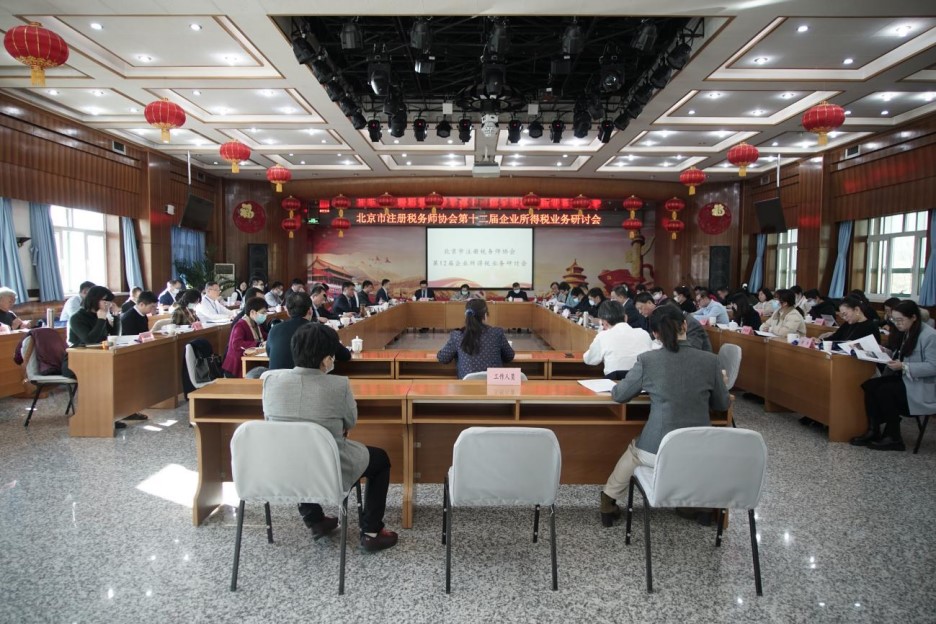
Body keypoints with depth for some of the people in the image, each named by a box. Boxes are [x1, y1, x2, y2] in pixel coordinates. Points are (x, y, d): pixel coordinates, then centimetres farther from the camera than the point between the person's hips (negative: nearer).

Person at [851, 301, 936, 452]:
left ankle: (893, 438, -13)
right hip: (903, 378, 8)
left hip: (920, 386, -8)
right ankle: (873, 431, -13)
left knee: (884, 390, -27)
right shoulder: (905, 332, 11)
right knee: (869, 385, -16)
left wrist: (903, 366, -27)